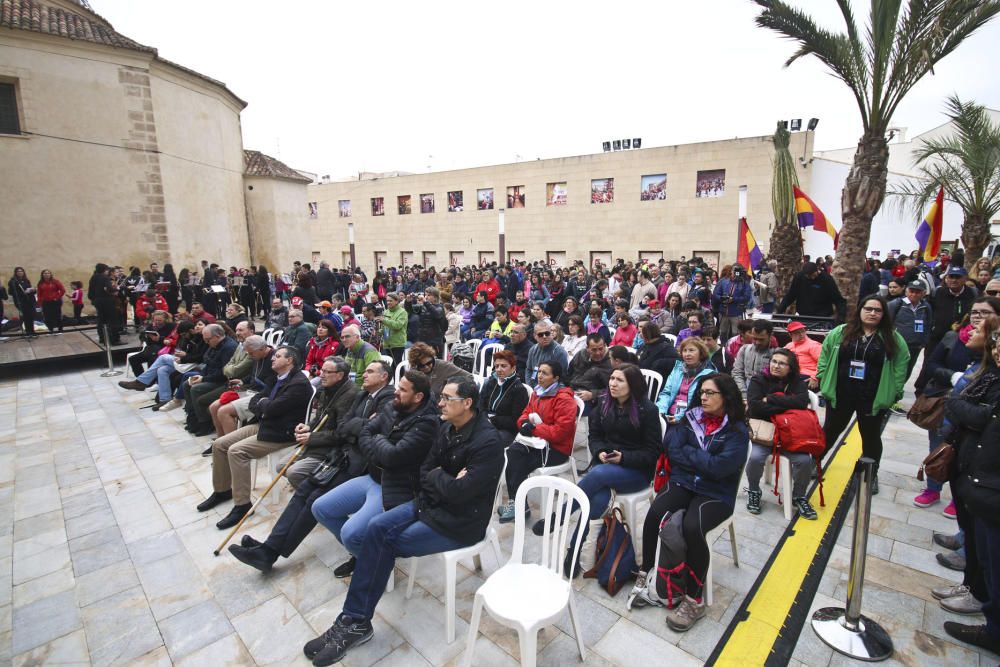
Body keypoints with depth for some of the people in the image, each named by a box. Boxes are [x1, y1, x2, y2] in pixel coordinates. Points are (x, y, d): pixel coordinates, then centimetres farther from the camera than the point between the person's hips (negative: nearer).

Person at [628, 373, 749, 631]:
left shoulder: (737, 431, -5)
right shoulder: (691, 418, 6)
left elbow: (721, 467, -18)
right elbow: (672, 451, -1)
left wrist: (688, 452, -9)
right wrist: (705, 462, -11)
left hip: (716, 494, -3)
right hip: (682, 482, 3)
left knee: (692, 528, -31)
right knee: (654, 513, -25)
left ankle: (694, 600, -11)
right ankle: (645, 574, -7)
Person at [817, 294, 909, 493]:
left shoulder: (893, 338, -1)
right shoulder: (840, 333, -1)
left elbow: (901, 365, 1)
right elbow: (825, 355, 6)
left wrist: (895, 391, -3)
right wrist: (823, 379, 1)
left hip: (874, 399, 0)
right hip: (840, 395, 0)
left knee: (871, 437, 15)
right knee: (830, 431, 14)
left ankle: (871, 475, 33)